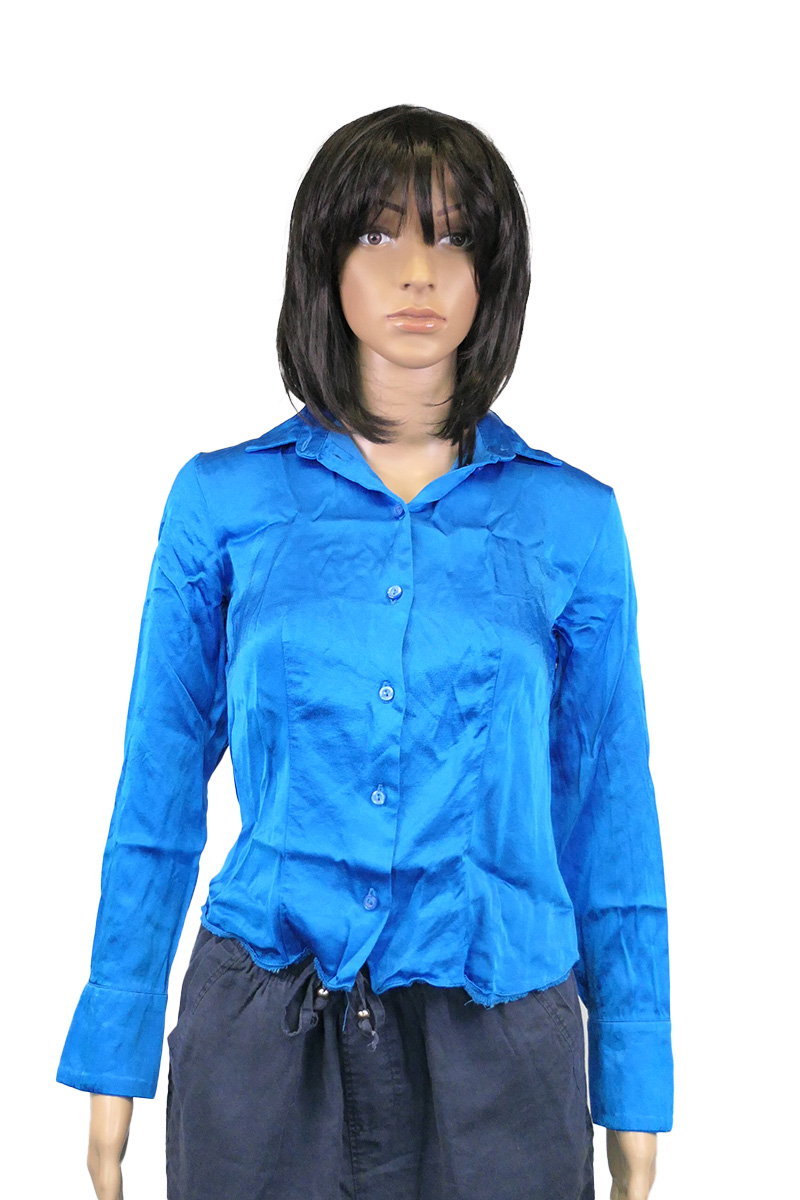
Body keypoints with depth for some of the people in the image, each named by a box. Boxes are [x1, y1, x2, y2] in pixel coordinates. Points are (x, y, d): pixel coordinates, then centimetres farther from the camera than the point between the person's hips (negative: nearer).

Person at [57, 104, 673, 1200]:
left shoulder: (572, 518, 2)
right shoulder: (223, 500, 1)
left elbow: (609, 812, 5)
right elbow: (158, 796, 4)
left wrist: (635, 1106, 5)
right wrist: (115, 1064, 4)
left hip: (495, 1038, 1)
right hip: (261, 1033, 0)